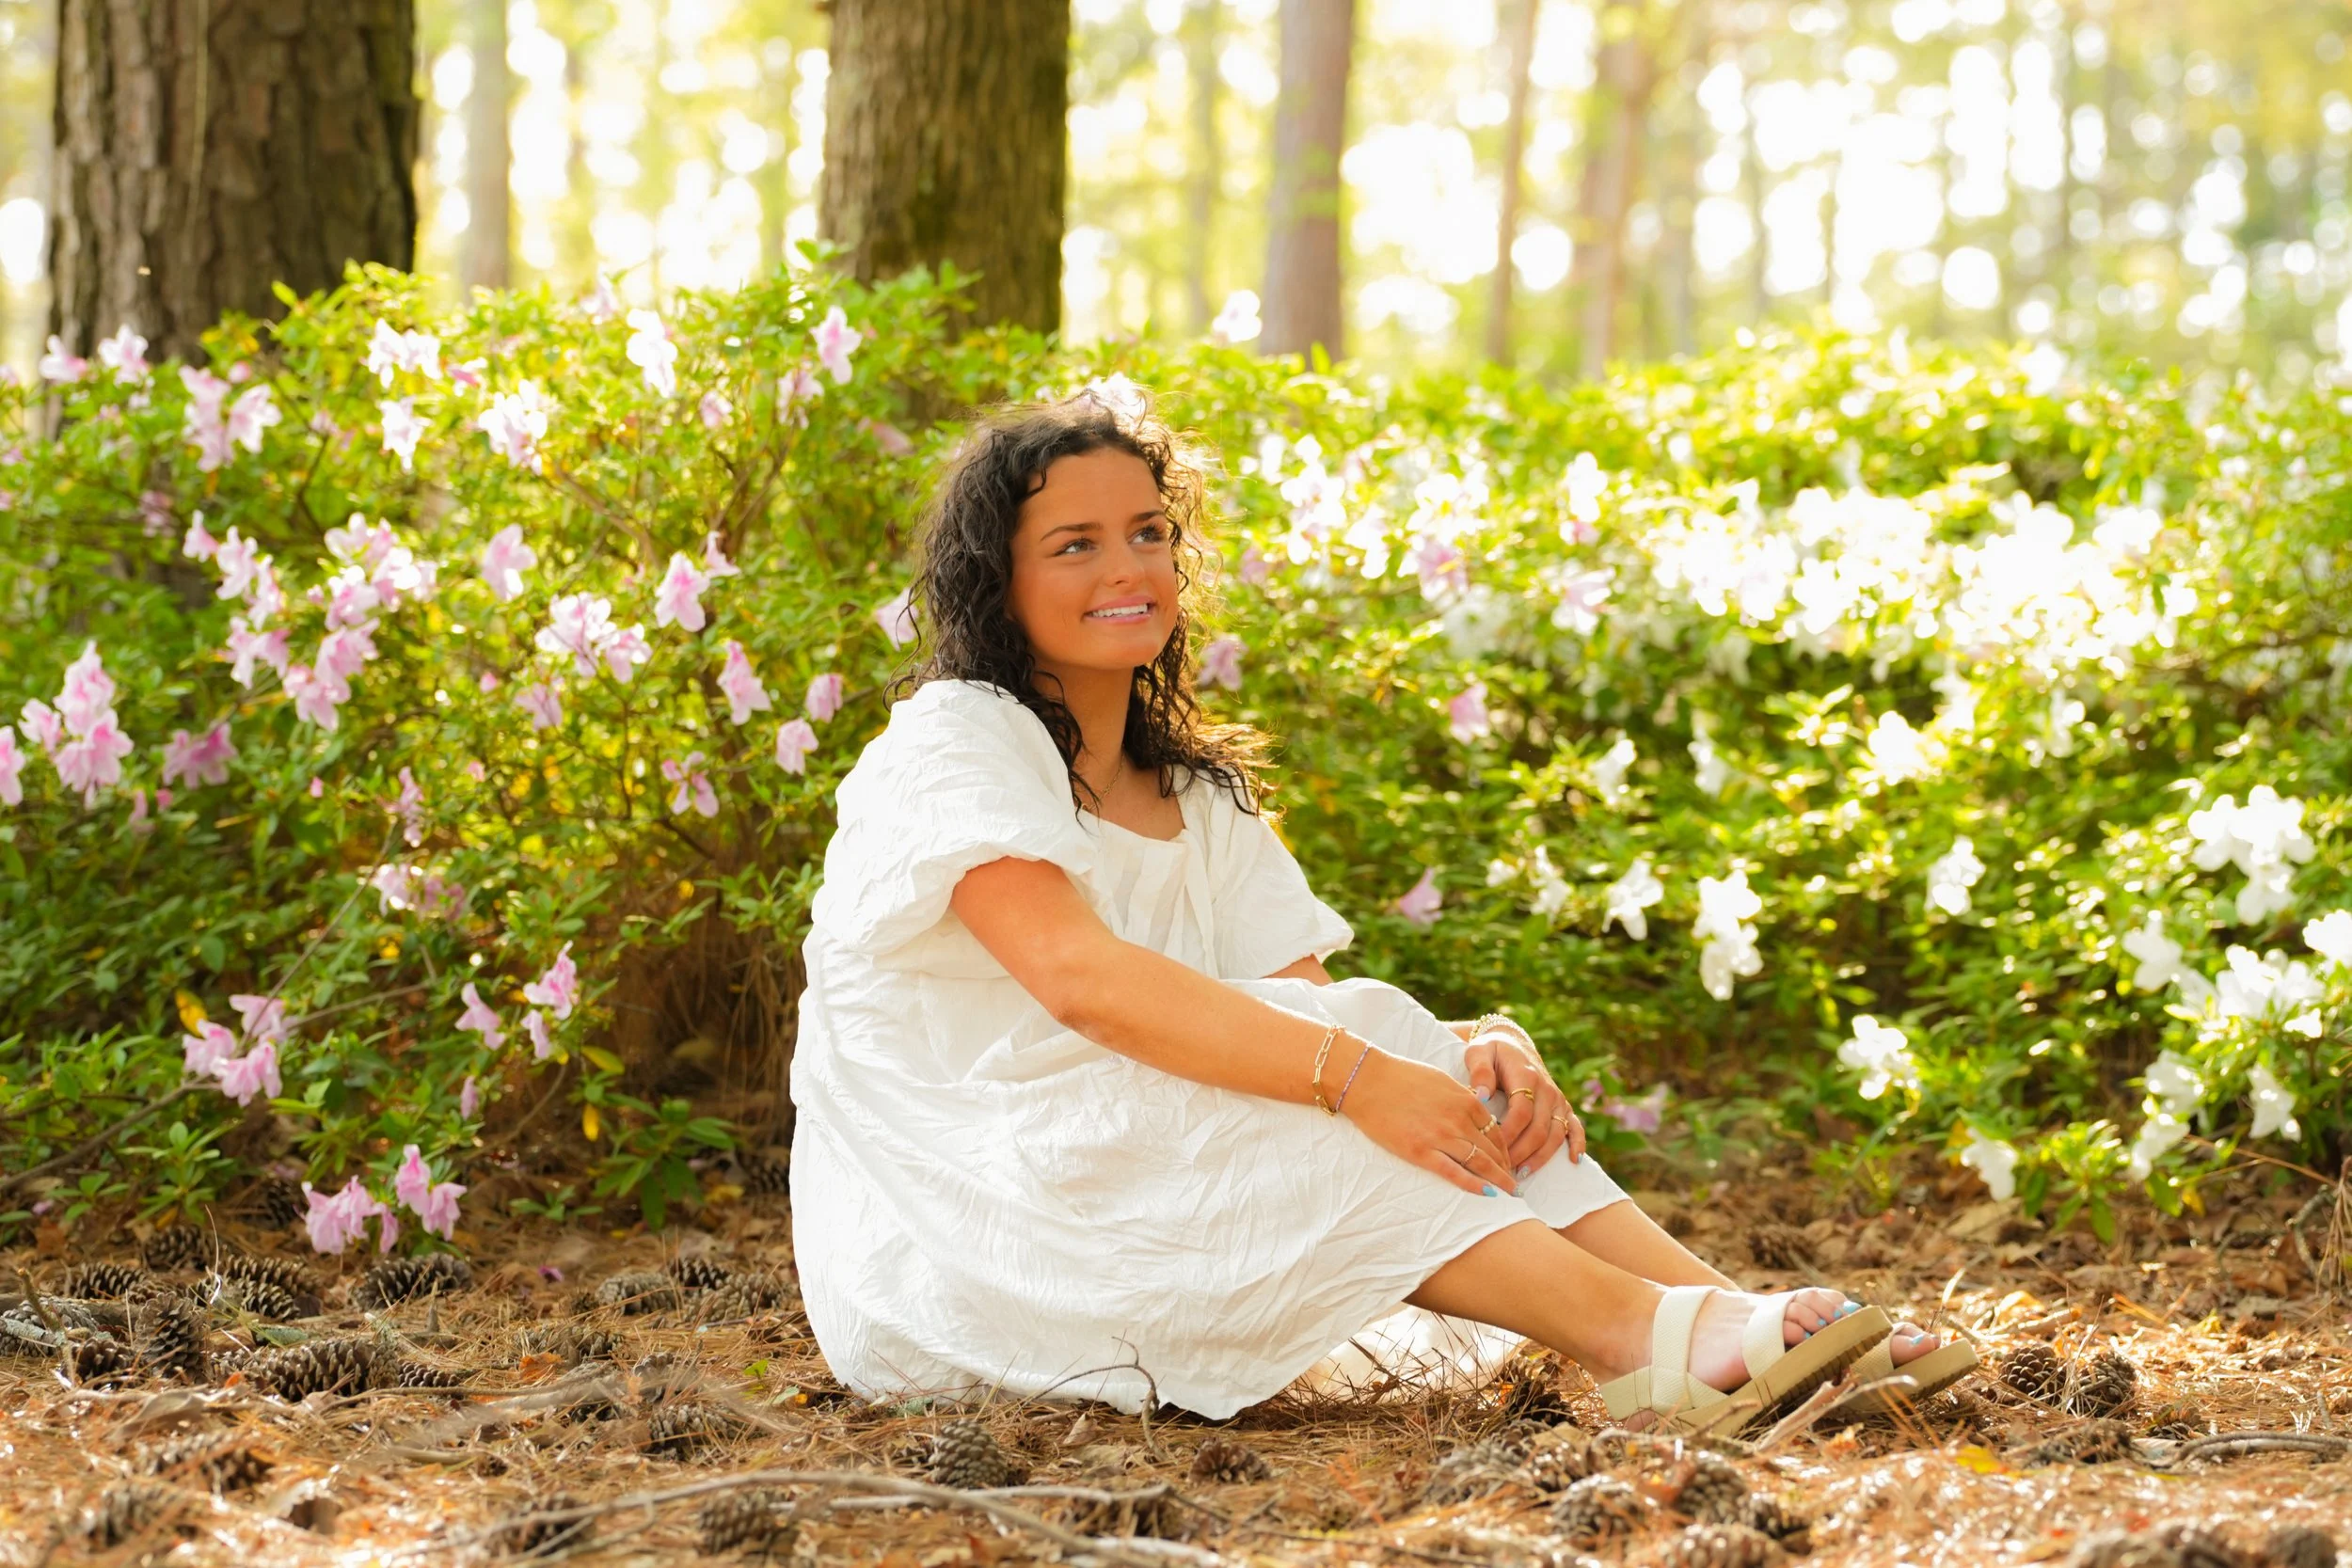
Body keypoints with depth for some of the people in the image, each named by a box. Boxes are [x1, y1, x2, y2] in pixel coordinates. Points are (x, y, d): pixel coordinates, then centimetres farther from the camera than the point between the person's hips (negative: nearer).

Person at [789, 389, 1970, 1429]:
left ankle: (1715, 1309, -31)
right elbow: (1076, 971, -26)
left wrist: (1484, 1049, -21)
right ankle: (1642, 1336, -37)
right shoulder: (952, 744, -8)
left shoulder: (1197, 796, 16)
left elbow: (1315, 1014, 1)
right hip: (940, 1251, -6)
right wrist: (1354, 1074, -34)